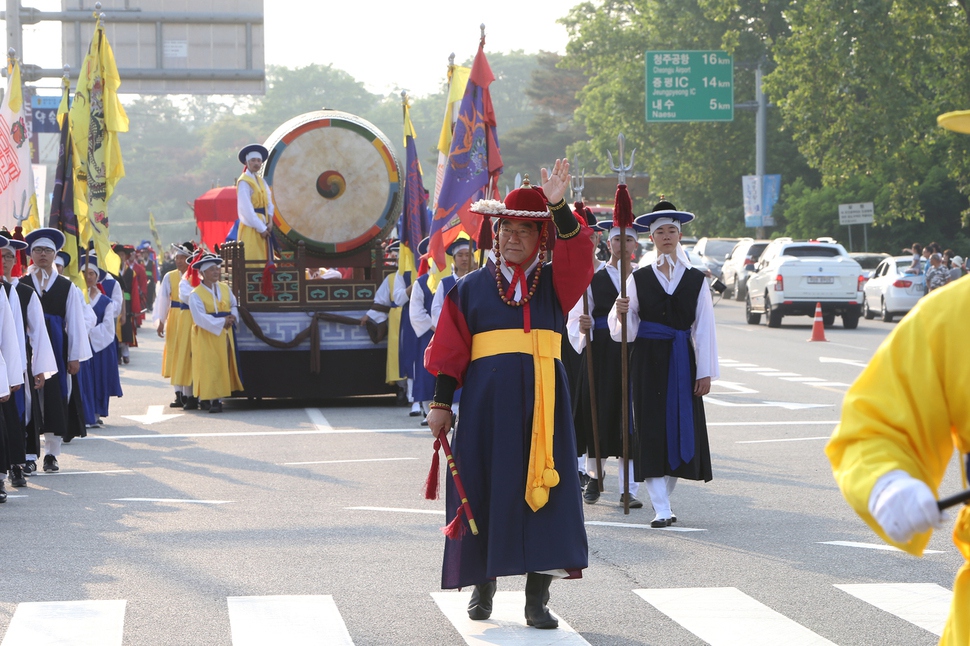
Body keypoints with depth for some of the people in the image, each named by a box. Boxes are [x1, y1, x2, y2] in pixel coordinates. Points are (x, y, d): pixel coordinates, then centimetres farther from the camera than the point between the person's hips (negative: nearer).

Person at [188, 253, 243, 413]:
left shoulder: (225, 288, 10)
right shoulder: (196, 294, -7)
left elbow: (234, 306, 14)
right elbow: (200, 317, -17)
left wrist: (232, 317, -8)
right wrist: (221, 322, -20)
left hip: (225, 334, 5)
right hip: (207, 336, -5)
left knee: (225, 366, 5)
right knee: (210, 368, -7)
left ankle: (219, 398, 11)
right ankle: (213, 399, -5)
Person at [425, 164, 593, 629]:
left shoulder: (554, 283, 9)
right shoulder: (471, 287, 9)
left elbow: (577, 256, -11)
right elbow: (449, 349, 7)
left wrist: (558, 208, -24)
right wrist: (441, 402, 0)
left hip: (542, 400, 0)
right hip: (487, 398, 0)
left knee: (543, 489, -7)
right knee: (484, 489, 2)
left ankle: (537, 596, -5)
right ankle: (483, 583, 20)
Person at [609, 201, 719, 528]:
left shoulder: (696, 280, 6)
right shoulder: (638, 279, 5)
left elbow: (704, 327, 3)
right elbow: (626, 329, 4)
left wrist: (705, 372, -1)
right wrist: (622, 314, -19)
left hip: (682, 361, 1)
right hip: (648, 360, -1)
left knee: (681, 425, 1)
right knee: (651, 427, -7)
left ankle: (664, 498, 18)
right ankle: (661, 509, -8)